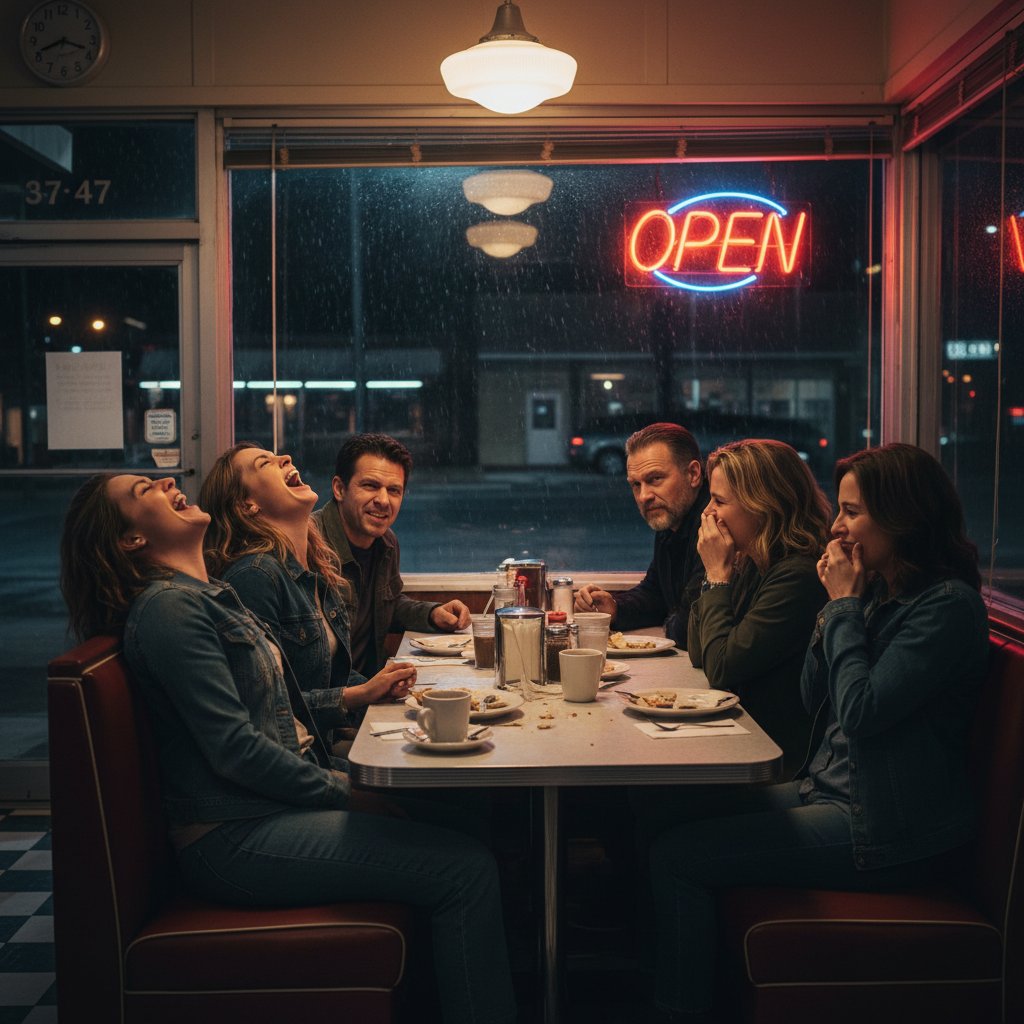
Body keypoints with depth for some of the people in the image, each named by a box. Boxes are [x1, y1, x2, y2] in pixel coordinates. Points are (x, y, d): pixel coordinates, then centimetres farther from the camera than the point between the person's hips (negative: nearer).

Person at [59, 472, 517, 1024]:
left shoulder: (211, 596, 18)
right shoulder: (167, 607, -13)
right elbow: (234, 748, -18)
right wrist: (342, 792, -12)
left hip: (268, 809, 10)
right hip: (233, 839, -10)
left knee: (453, 826, 0)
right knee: (466, 869, -18)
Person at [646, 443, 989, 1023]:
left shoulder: (948, 605, -17)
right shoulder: (876, 590, 10)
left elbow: (861, 711, -25)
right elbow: (816, 702, 12)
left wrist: (844, 604, -14)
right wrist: (836, 605, -1)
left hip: (889, 833, -9)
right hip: (833, 790, 9)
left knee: (677, 855, -12)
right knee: (682, 818, 5)